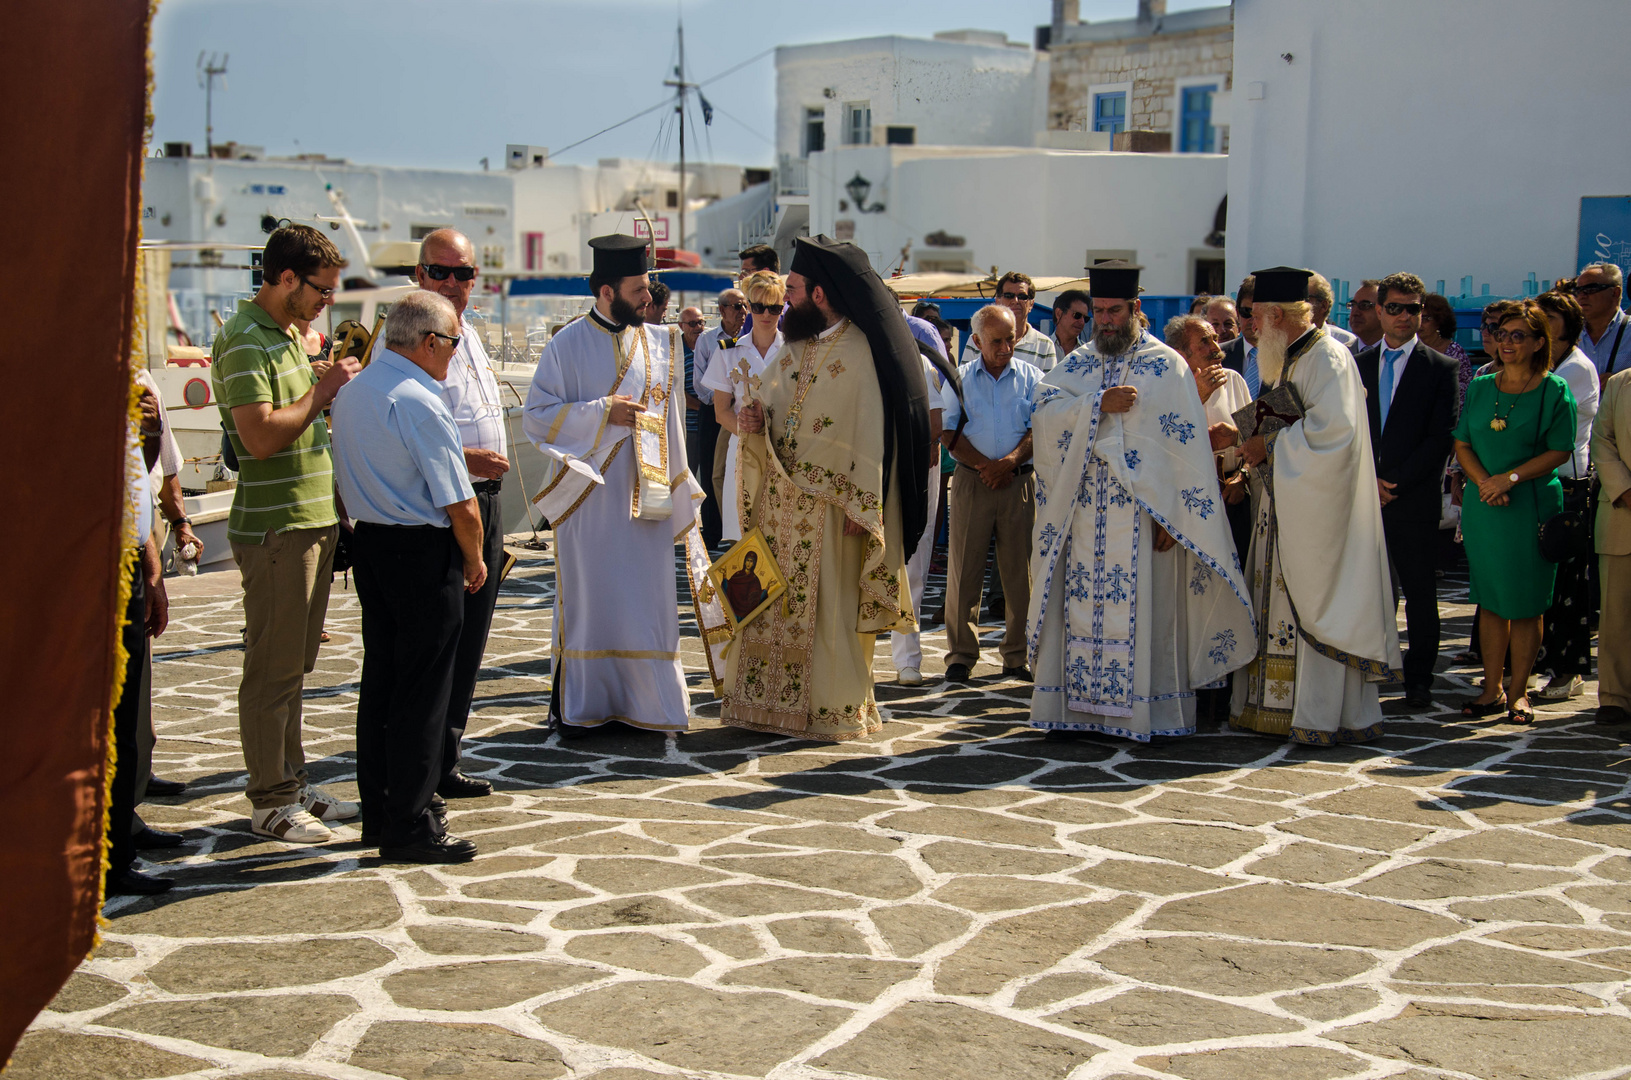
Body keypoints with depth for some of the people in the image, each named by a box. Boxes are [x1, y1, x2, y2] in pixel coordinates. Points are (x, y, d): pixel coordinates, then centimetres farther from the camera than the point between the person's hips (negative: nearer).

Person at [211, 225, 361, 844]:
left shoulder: (286, 334, 16)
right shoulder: (244, 341, -15)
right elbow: (261, 436, -24)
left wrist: (331, 393, 8)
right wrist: (323, 391, -15)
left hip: (312, 520, 10)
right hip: (275, 527, -10)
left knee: (294, 664, 16)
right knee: (272, 669, -2)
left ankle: (292, 783, 24)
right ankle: (269, 802, 5)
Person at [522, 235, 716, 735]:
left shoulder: (658, 345, 9)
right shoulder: (567, 345, -3)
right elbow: (536, 416, -7)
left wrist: (675, 487, 11)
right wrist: (602, 412, -15)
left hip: (644, 495, 4)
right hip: (588, 496, -4)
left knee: (647, 600, 4)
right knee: (586, 598, 1)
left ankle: (646, 702, 12)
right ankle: (575, 705, 10)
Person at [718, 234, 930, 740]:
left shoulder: (861, 352, -11)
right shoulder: (793, 347, 13)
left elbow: (871, 432, -14)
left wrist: (859, 506, -18)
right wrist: (755, 423, -1)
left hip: (828, 504, -7)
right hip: (778, 499, 7)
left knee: (830, 605, -2)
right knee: (770, 599, 8)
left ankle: (835, 709, 7)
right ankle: (770, 700, 16)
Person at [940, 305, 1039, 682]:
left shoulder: (1031, 377, 8)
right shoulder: (960, 378, 8)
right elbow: (949, 432, 0)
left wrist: (1010, 461, -16)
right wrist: (985, 466, -12)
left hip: (1019, 481, 0)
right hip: (971, 481, 0)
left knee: (1019, 570, 2)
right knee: (963, 569, -1)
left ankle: (1017, 657, 9)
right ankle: (961, 655, 6)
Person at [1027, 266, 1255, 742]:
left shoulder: (1166, 366, 0)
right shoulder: (1077, 363, 14)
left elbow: (1185, 444, -4)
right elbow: (1045, 412, -1)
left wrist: (1172, 515, -11)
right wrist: (1100, 404, -16)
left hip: (1143, 512, -4)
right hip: (1083, 509, 4)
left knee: (1142, 607, -4)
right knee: (1081, 605, 2)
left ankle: (1143, 710, 1)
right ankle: (1076, 706, 7)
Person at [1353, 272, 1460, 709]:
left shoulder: (1441, 368, 2)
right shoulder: (1358, 365, 12)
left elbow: (1441, 437, -5)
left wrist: (1397, 480, -11)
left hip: (1416, 499, -2)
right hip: (1363, 496, 3)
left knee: (1420, 592, 2)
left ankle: (1418, 680, 9)